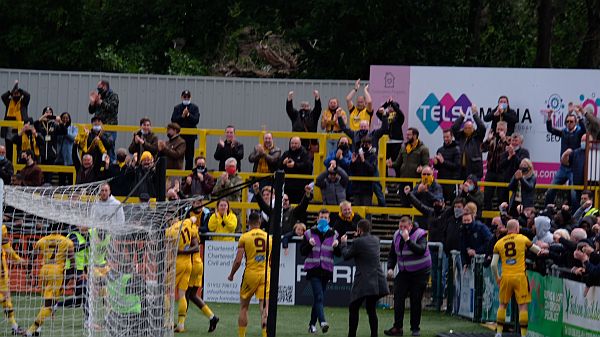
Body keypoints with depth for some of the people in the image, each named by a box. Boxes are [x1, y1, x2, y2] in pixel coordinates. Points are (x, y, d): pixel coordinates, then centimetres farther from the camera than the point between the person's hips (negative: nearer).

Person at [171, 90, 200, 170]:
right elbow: (173, 120, -3)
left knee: (189, 156, 2)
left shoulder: (194, 108, 5)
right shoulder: (177, 108, 8)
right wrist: (182, 116, -14)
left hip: (190, 135, -1)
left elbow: (196, 120, -6)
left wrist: (188, 115, -18)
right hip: (179, 135, 1)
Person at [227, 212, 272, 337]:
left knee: (244, 307, 15)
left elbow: (238, 261, -6)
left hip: (250, 274, -2)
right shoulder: (269, 237, 7)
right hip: (265, 275, 2)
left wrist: (231, 275, 9)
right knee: (264, 307, -5)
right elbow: (272, 262, 12)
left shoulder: (244, 237, -3)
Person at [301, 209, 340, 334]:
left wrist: (337, 246, -13)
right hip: (313, 270, -3)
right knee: (319, 297, -16)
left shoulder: (334, 234, 9)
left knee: (318, 298, 8)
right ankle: (322, 322, -28)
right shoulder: (309, 233, 4)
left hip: (326, 271, 3)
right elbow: (302, 252, 3)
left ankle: (312, 324, 17)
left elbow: (339, 254, 8)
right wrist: (309, 244, -16)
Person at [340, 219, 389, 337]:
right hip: (377, 281, 6)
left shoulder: (358, 242, -12)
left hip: (364, 282, -6)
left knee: (353, 309, 5)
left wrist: (343, 243, 16)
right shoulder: (375, 240, 8)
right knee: (371, 309, 16)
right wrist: (358, 238, 30)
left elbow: (346, 256, 0)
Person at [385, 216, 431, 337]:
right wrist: (390, 267, 2)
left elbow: (421, 250, -32)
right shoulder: (397, 236, 4)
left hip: (420, 272, -5)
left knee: (416, 300, -2)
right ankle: (397, 327, -7)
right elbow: (392, 254, 16)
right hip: (404, 272, 5)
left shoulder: (420, 235, -13)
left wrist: (408, 240, -35)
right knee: (398, 297, -9)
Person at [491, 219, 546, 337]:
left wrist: (497, 278, 16)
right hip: (520, 276, -2)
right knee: (523, 306, 2)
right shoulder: (522, 239, 2)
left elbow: (493, 264, 2)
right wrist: (541, 251, 36)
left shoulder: (499, 243, 6)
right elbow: (538, 250, 14)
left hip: (506, 277, 2)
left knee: (502, 305, 17)